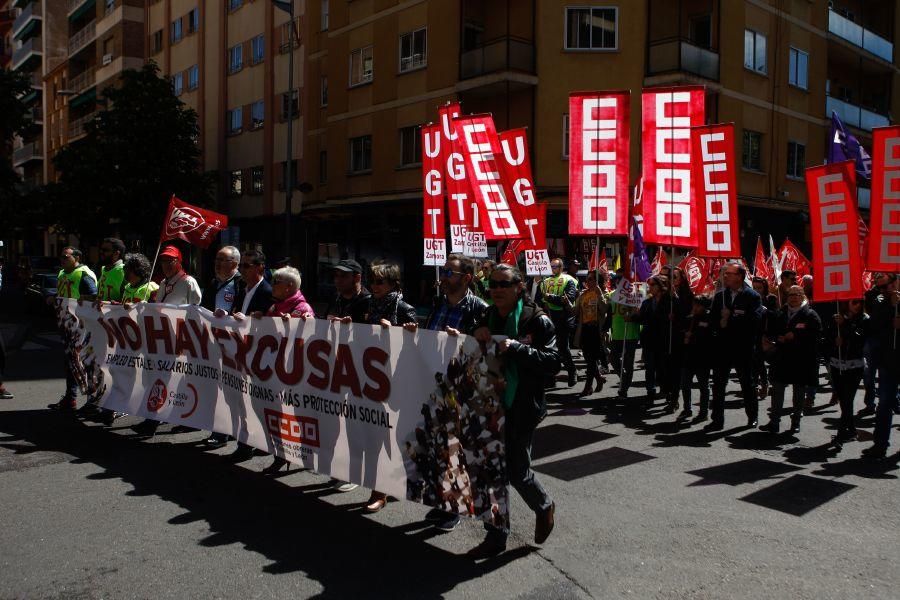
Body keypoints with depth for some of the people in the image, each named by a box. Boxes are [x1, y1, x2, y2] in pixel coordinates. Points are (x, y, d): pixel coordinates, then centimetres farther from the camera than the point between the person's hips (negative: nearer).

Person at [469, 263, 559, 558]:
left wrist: (516, 348, -26)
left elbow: (553, 362, -16)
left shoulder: (537, 320, -8)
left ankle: (544, 506, 32)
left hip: (521, 409, -5)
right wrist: (476, 339, -6)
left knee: (516, 471, 0)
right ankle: (496, 536, 21)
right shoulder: (486, 318, 10)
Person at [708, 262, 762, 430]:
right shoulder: (719, 295, 9)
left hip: (743, 349, -4)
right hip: (722, 348, 4)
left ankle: (752, 417, 28)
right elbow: (713, 318, 4)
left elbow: (754, 321, -18)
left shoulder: (752, 296, -7)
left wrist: (729, 320, -15)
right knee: (718, 385, 3)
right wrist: (721, 324, -16)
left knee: (748, 384, 11)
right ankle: (717, 420, 10)